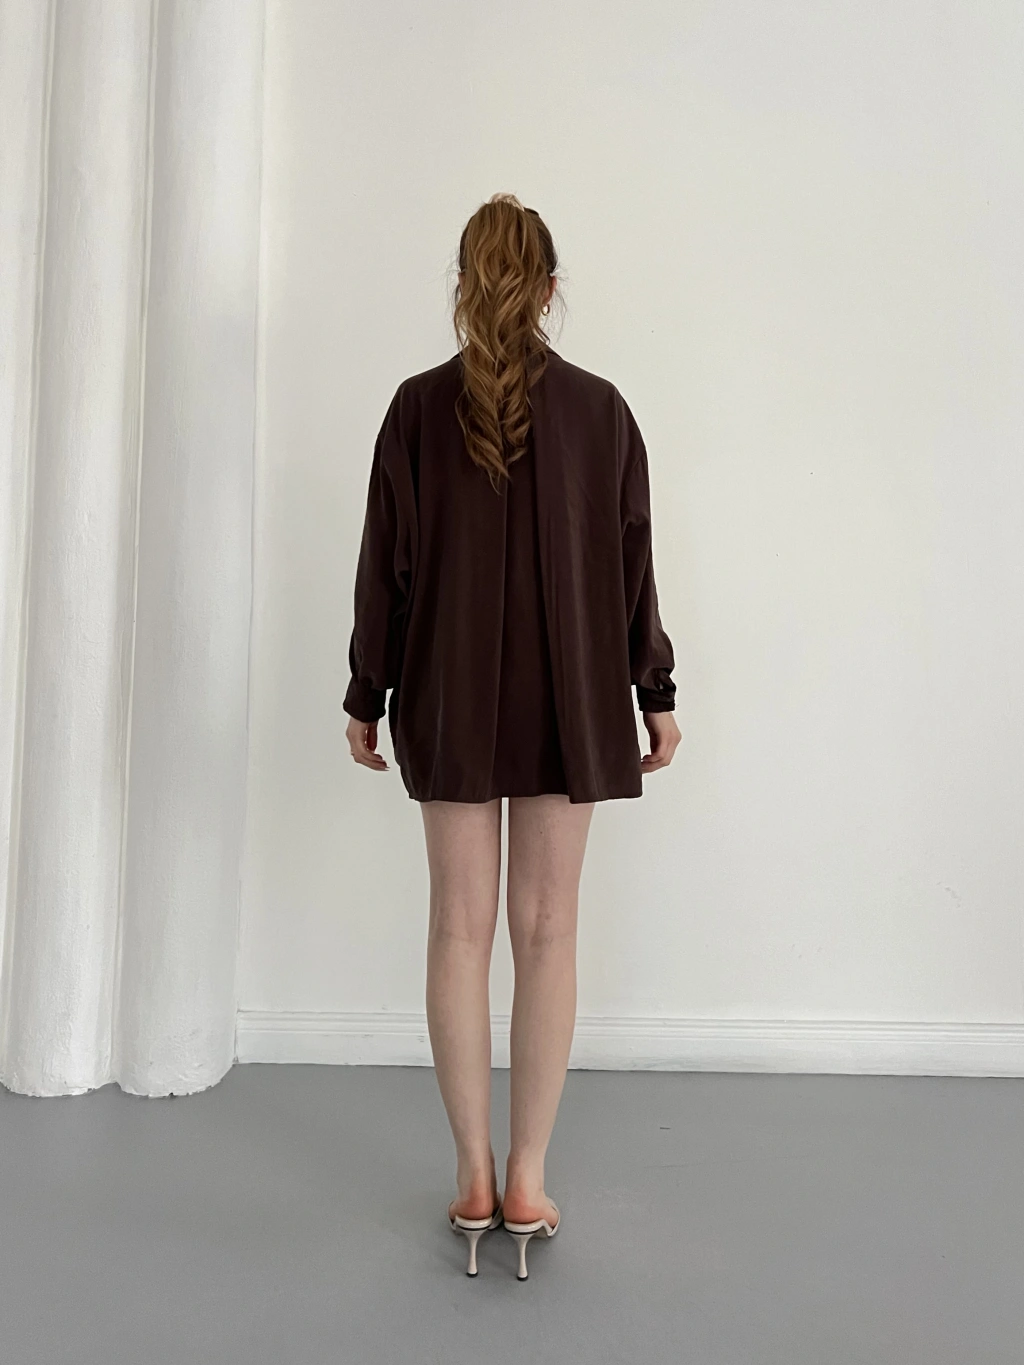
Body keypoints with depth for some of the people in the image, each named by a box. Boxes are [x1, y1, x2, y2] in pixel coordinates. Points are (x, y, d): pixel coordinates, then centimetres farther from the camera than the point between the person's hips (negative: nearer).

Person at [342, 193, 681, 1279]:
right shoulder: (599, 409, -1)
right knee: (547, 930, 6)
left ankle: (474, 1179, 17)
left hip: (449, 699, 0)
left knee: (460, 926, 8)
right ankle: (527, 1183, 15)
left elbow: (385, 565, -2)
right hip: (570, 702, 0)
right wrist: (657, 694, 8)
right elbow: (631, 565, 0)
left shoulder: (418, 407, -2)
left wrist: (365, 696, 7)